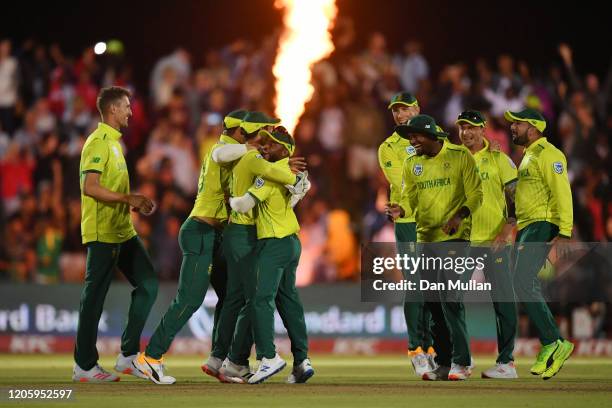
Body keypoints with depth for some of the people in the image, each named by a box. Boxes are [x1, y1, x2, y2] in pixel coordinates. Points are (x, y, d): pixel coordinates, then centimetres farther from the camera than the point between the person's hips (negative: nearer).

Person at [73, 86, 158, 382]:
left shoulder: (114, 142, 18)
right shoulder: (98, 142, -13)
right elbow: (90, 187, -23)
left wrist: (136, 204, 13)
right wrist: (129, 198, -22)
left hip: (123, 231, 10)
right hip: (102, 234, -10)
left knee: (148, 285, 8)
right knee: (94, 297, -4)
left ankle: (128, 355, 12)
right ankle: (84, 366, 2)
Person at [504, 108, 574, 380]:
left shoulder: (548, 154, -9)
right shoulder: (529, 156, 23)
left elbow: (562, 193, -17)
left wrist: (564, 233, -24)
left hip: (542, 226, -10)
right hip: (526, 227, 10)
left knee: (523, 284, -19)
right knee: (527, 287, 7)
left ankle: (553, 343, -19)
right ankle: (549, 348, 9)